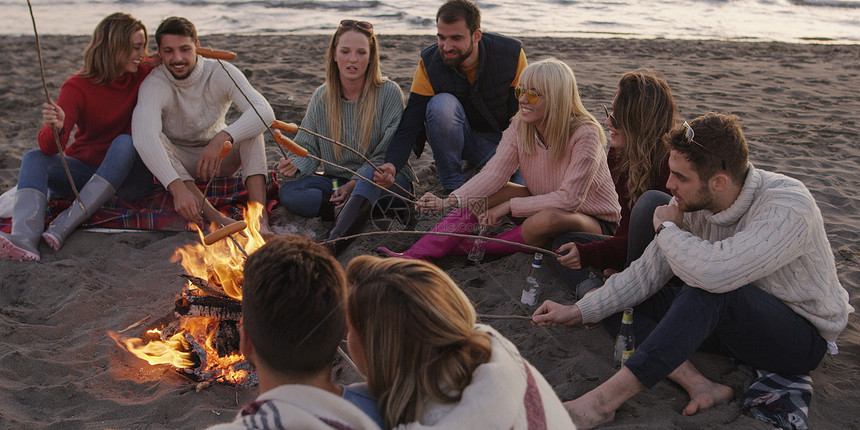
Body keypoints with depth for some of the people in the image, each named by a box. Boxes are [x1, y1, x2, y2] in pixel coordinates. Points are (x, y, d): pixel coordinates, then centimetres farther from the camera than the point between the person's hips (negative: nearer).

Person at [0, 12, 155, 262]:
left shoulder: (143, 76, -2)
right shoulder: (78, 87, -9)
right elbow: (50, 148, -22)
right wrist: (55, 129, -44)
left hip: (128, 176, 0)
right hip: (84, 170, 1)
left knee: (124, 142, -31)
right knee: (35, 158, -23)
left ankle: (65, 225, -38)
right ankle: (24, 239, -48)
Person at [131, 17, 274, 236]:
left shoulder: (221, 72, -18)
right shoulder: (153, 84, -22)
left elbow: (265, 112, -33)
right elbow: (143, 137, -41)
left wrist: (221, 138, -48)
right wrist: (177, 187, -55)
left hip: (219, 158, 1)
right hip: (176, 163, 0)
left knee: (251, 124, -26)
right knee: (153, 137, -31)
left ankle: (259, 217, -43)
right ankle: (214, 216, -46)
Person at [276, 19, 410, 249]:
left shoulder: (389, 93, -9)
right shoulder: (322, 97, 3)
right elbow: (307, 148, 3)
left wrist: (356, 183, -21)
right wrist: (295, 166, -21)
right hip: (337, 181, 5)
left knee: (373, 173, -39)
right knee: (288, 191, -19)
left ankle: (339, 235, -57)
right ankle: (362, 211, -28)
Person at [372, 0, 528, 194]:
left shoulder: (511, 54, -19)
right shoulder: (429, 63, -19)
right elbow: (409, 124, -22)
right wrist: (391, 165, -40)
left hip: (499, 140, 1)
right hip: (459, 140, 0)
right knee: (442, 104, -34)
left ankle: (478, 169, 8)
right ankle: (453, 186, -15)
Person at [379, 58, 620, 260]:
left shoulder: (585, 135, -26)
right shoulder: (520, 127, -9)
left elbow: (569, 199, -28)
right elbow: (494, 173, -18)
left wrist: (510, 206, -28)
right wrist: (450, 201, -33)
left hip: (596, 222, -5)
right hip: (543, 204, 5)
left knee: (549, 218, -39)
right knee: (481, 196, -16)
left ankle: (465, 248, -20)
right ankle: (417, 256, -24)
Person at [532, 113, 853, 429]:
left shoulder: (789, 206, -29)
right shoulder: (693, 205, -9)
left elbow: (714, 272, -43)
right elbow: (647, 272, -3)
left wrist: (668, 229, -24)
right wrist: (579, 312, -8)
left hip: (805, 338, -7)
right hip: (735, 324, 7)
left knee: (709, 289, -36)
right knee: (627, 301, -6)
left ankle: (603, 401, -34)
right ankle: (697, 384, -24)